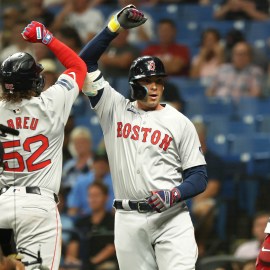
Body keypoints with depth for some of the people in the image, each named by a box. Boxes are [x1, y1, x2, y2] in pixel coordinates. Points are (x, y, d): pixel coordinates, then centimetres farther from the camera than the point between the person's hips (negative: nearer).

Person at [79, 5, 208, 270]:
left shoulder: (180, 123, 6)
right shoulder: (114, 108, 10)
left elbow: (199, 176, 4)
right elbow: (84, 63, 4)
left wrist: (174, 194, -17)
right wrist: (115, 26, -3)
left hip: (171, 217, -2)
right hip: (128, 219, 2)